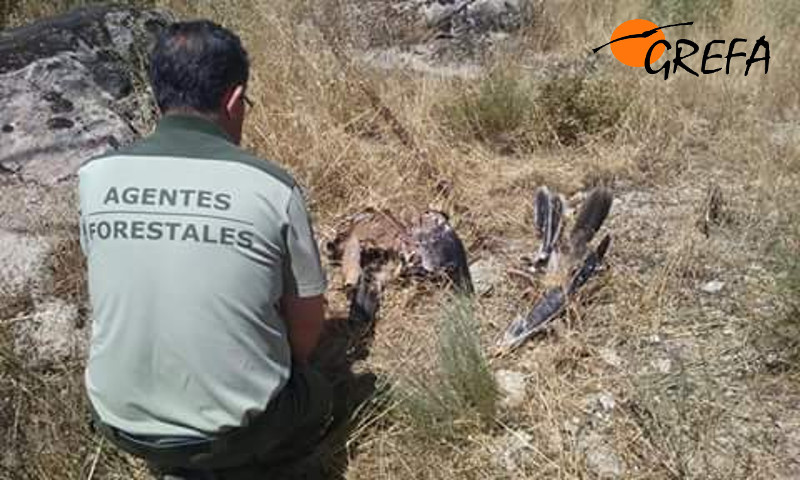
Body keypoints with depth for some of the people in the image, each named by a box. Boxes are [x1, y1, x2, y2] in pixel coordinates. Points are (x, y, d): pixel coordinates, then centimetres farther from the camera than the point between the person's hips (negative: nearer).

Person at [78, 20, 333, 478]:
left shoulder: (96, 176, -8)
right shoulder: (272, 187, -17)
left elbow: (122, 290, 7)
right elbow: (308, 323, -6)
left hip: (120, 423, 4)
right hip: (234, 428, -3)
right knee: (318, 398, 28)